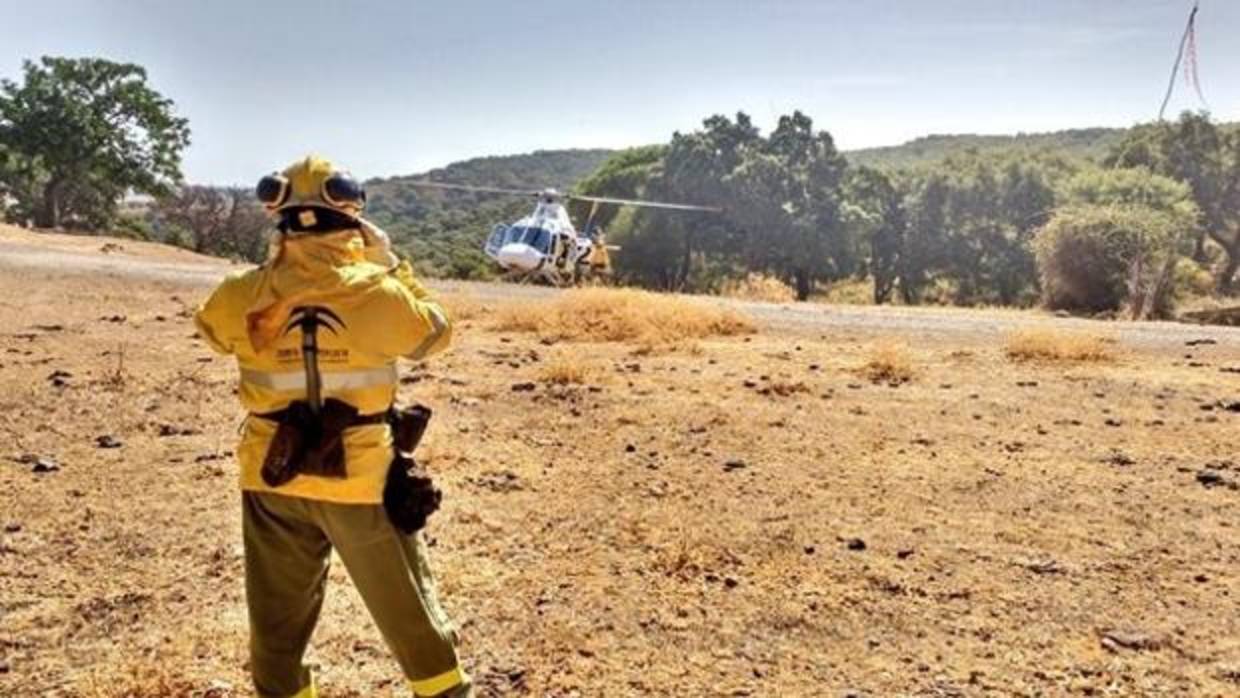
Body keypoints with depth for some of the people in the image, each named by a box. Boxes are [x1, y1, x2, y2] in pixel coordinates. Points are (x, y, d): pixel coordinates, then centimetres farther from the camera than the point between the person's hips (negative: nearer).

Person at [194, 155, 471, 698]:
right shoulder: (377, 293, -16)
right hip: (360, 480, -2)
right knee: (407, 605, 17)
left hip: (272, 481, 3)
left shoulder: (246, 296, -9)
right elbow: (436, 334, 2)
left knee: (278, 615, 19)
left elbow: (209, 327, 14)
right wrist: (390, 263, 6)